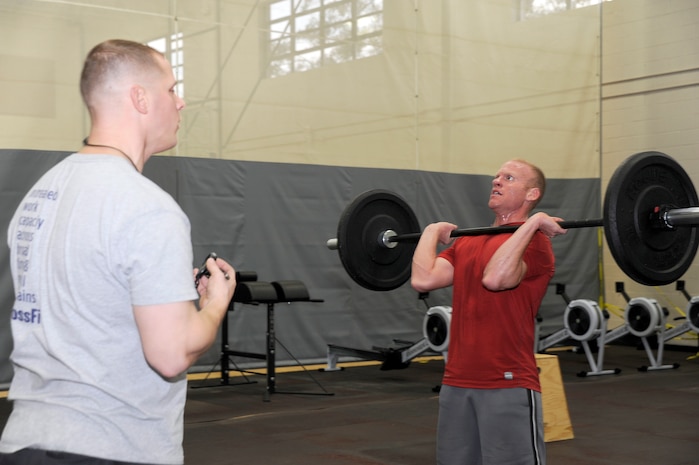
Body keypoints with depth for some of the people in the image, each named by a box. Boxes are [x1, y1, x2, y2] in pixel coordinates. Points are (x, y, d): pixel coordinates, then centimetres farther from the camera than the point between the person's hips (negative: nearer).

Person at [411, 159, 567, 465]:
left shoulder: (534, 241, -6)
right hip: (456, 383, 7)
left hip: (509, 385, -7)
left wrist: (533, 222, -19)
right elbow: (423, 280, 1)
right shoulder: (466, 242, 15)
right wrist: (432, 232, 14)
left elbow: (495, 278, -26)